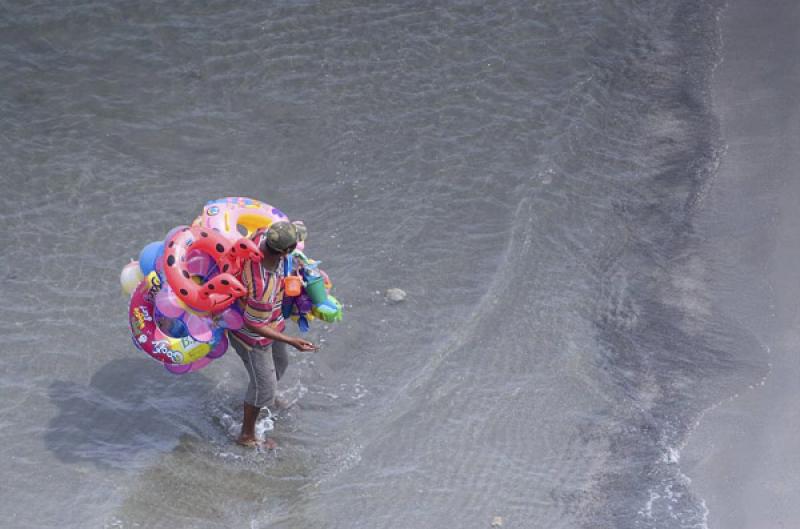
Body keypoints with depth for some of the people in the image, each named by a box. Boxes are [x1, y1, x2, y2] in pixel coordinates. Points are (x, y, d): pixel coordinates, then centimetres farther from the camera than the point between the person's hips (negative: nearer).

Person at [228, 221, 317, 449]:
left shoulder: (260, 237, -27)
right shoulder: (264, 288, -46)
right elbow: (253, 325, -30)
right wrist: (291, 341, -27)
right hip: (252, 336, -8)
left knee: (280, 363, 32)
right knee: (264, 384, 12)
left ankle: (269, 400, 63)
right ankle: (247, 436, 36)